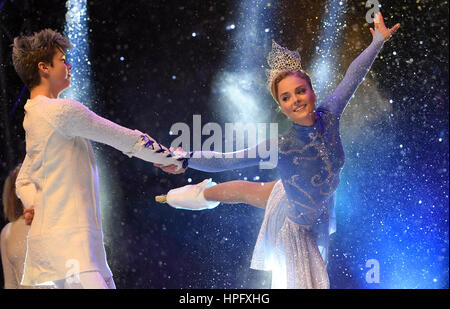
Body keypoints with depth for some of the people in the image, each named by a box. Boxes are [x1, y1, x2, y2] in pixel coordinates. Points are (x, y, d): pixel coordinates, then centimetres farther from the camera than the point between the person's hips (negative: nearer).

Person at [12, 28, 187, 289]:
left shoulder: (34, 116, 19)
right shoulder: (63, 110, -11)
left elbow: (24, 181, 24)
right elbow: (124, 138, -6)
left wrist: (34, 204, 5)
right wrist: (174, 158, 4)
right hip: (64, 239, -10)